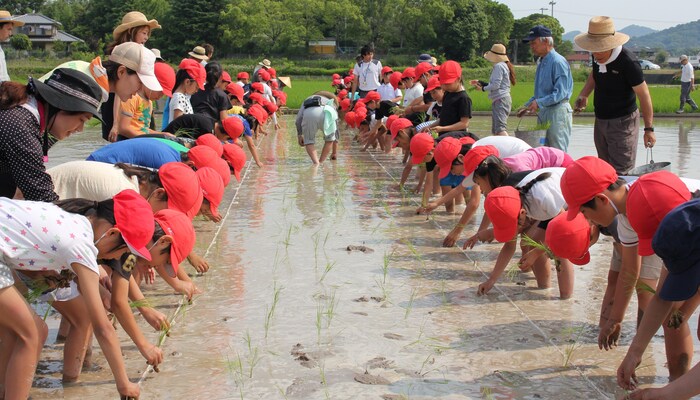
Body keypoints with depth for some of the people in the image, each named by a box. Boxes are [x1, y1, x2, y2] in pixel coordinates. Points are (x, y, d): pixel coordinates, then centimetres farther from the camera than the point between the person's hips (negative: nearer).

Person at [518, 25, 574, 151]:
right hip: (543, 113, 9)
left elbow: (561, 93, -20)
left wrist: (539, 103, -26)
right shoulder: (541, 63, 16)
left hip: (557, 112, -9)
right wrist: (527, 106, 13)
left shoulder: (558, 62, -14)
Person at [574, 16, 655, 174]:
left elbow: (643, 94, -21)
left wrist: (649, 128, -22)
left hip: (622, 122, -8)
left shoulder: (627, 62, -24)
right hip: (600, 121, 8)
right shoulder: (597, 56, -1)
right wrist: (584, 94, 5)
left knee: (621, 173, -9)